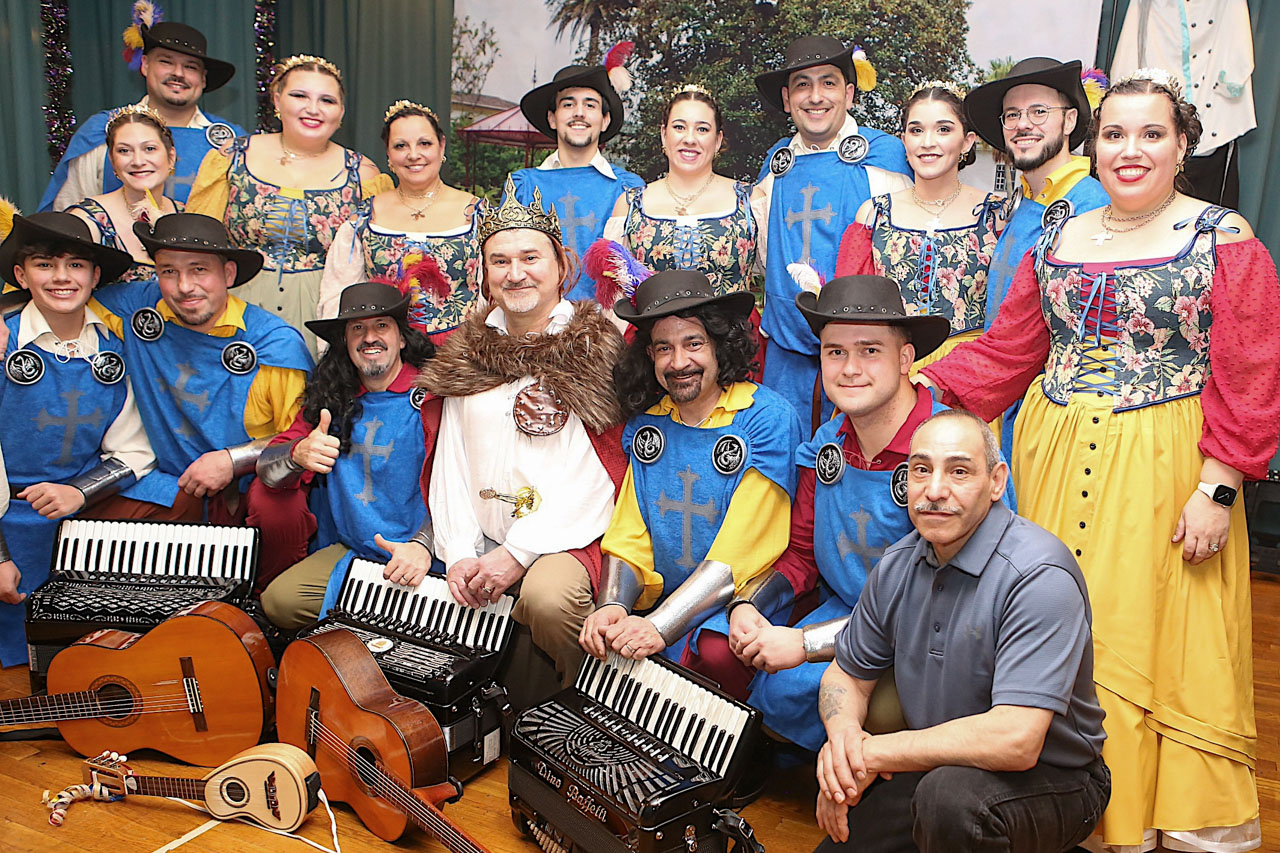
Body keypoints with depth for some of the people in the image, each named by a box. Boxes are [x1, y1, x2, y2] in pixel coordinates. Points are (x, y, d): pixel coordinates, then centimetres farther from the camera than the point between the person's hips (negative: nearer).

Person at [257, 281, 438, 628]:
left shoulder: (434, 395, -8)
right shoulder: (330, 399, 9)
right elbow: (267, 467, 5)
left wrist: (424, 545, -28)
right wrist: (298, 455, -19)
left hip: (428, 559, -5)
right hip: (352, 553, 5)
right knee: (280, 600, -15)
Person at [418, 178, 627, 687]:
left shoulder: (598, 349, -2)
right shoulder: (467, 353, 16)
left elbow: (598, 472, -10)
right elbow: (451, 462, 12)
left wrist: (519, 553, -15)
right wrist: (459, 553, -3)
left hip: (568, 539, -5)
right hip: (482, 544, 5)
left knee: (547, 597, -34)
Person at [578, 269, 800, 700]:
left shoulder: (768, 419, -10)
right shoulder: (646, 424, 8)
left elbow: (739, 556, -17)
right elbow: (628, 538, 7)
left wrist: (658, 628, -26)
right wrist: (611, 607, -14)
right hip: (664, 598, 6)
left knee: (716, 652, -34)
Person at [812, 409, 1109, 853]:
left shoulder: (1039, 576, -23)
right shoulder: (897, 565, 0)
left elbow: (1015, 741, -31)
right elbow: (848, 673, 11)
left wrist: (874, 753, -22)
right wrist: (843, 732, -14)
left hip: (1051, 779, -6)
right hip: (932, 768, 7)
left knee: (951, 795, -36)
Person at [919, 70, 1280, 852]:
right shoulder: (1059, 243, 11)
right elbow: (1006, 351, 10)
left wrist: (1217, 487, -12)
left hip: (1162, 467, -4)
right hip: (1056, 461, 4)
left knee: (1157, 633, 2)